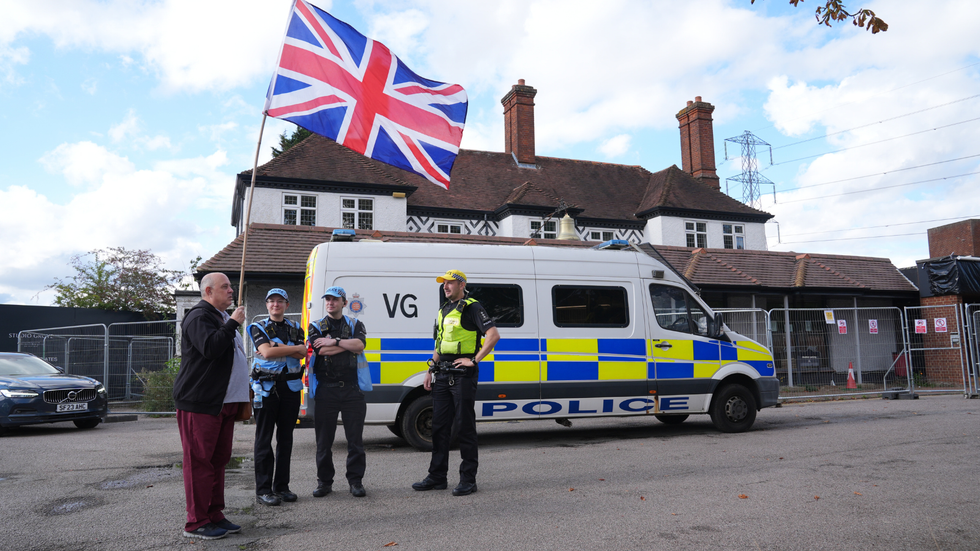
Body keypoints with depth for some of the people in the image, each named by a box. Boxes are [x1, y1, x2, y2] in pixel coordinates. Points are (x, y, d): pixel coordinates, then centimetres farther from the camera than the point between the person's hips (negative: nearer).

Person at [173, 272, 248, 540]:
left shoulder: (222, 318, 22)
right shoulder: (199, 317, -10)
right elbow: (210, 348, -27)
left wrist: (242, 394, 27)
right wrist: (233, 323, -18)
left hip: (224, 402, 10)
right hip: (200, 402, -10)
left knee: (219, 459, 12)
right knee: (199, 461, -5)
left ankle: (214, 516, 21)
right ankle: (196, 522, 2)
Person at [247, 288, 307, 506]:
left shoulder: (295, 328, 13)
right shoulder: (259, 327, 3)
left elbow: (302, 354, -4)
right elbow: (266, 352, -14)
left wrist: (278, 347, -14)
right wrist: (294, 348, -7)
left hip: (291, 386, 4)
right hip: (266, 387, -4)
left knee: (286, 438, 8)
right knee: (264, 439, -1)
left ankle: (281, 486, 17)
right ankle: (263, 490, 4)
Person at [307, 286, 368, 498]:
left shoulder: (355, 325, 13)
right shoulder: (316, 327, 11)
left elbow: (360, 344, -8)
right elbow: (321, 350, -8)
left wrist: (334, 341, -10)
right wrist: (348, 344, -5)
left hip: (351, 388, 0)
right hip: (325, 389, 0)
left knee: (355, 438, 1)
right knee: (323, 439, 5)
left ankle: (355, 481, 11)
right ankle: (324, 481, 18)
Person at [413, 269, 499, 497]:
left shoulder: (472, 308, -8)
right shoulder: (443, 310, 18)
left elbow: (493, 335, -18)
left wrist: (474, 360, -18)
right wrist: (430, 371, 17)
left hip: (463, 374, -8)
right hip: (443, 375, 8)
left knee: (466, 427, -1)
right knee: (439, 426, 10)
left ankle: (468, 479, 7)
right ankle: (437, 477, 19)